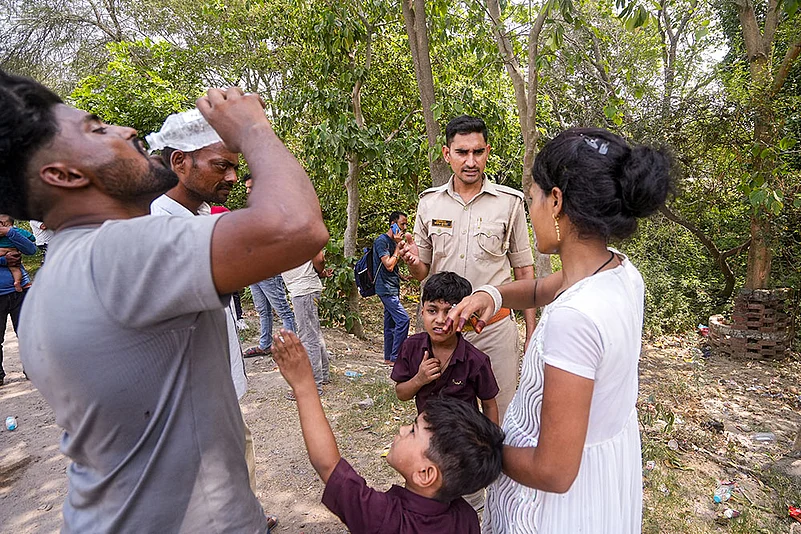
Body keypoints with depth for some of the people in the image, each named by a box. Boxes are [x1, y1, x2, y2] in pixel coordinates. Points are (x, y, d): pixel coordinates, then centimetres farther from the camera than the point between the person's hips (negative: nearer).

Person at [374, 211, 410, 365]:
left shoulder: (393, 242, 16)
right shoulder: (381, 240, -12)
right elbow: (389, 265, -19)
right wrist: (398, 245, -13)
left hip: (392, 289, 9)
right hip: (386, 288, -9)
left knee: (390, 323, 11)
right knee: (403, 319, -15)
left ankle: (388, 357, 19)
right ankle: (395, 357, -9)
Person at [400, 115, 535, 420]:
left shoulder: (510, 202, -3)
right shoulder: (429, 202, 3)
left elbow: (524, 270, 2)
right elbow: (422, 271, 9)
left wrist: (531, 332, 0)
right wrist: (413, 262, -15)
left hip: (495, 325, -2)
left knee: (501, 414, 9)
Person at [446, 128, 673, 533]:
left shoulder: (574, 317, -37)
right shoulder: (621, 271, -11)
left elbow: (553, 472, -30)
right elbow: (541, 290, 9)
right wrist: (493, 294, -9)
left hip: (565, 497, -7)